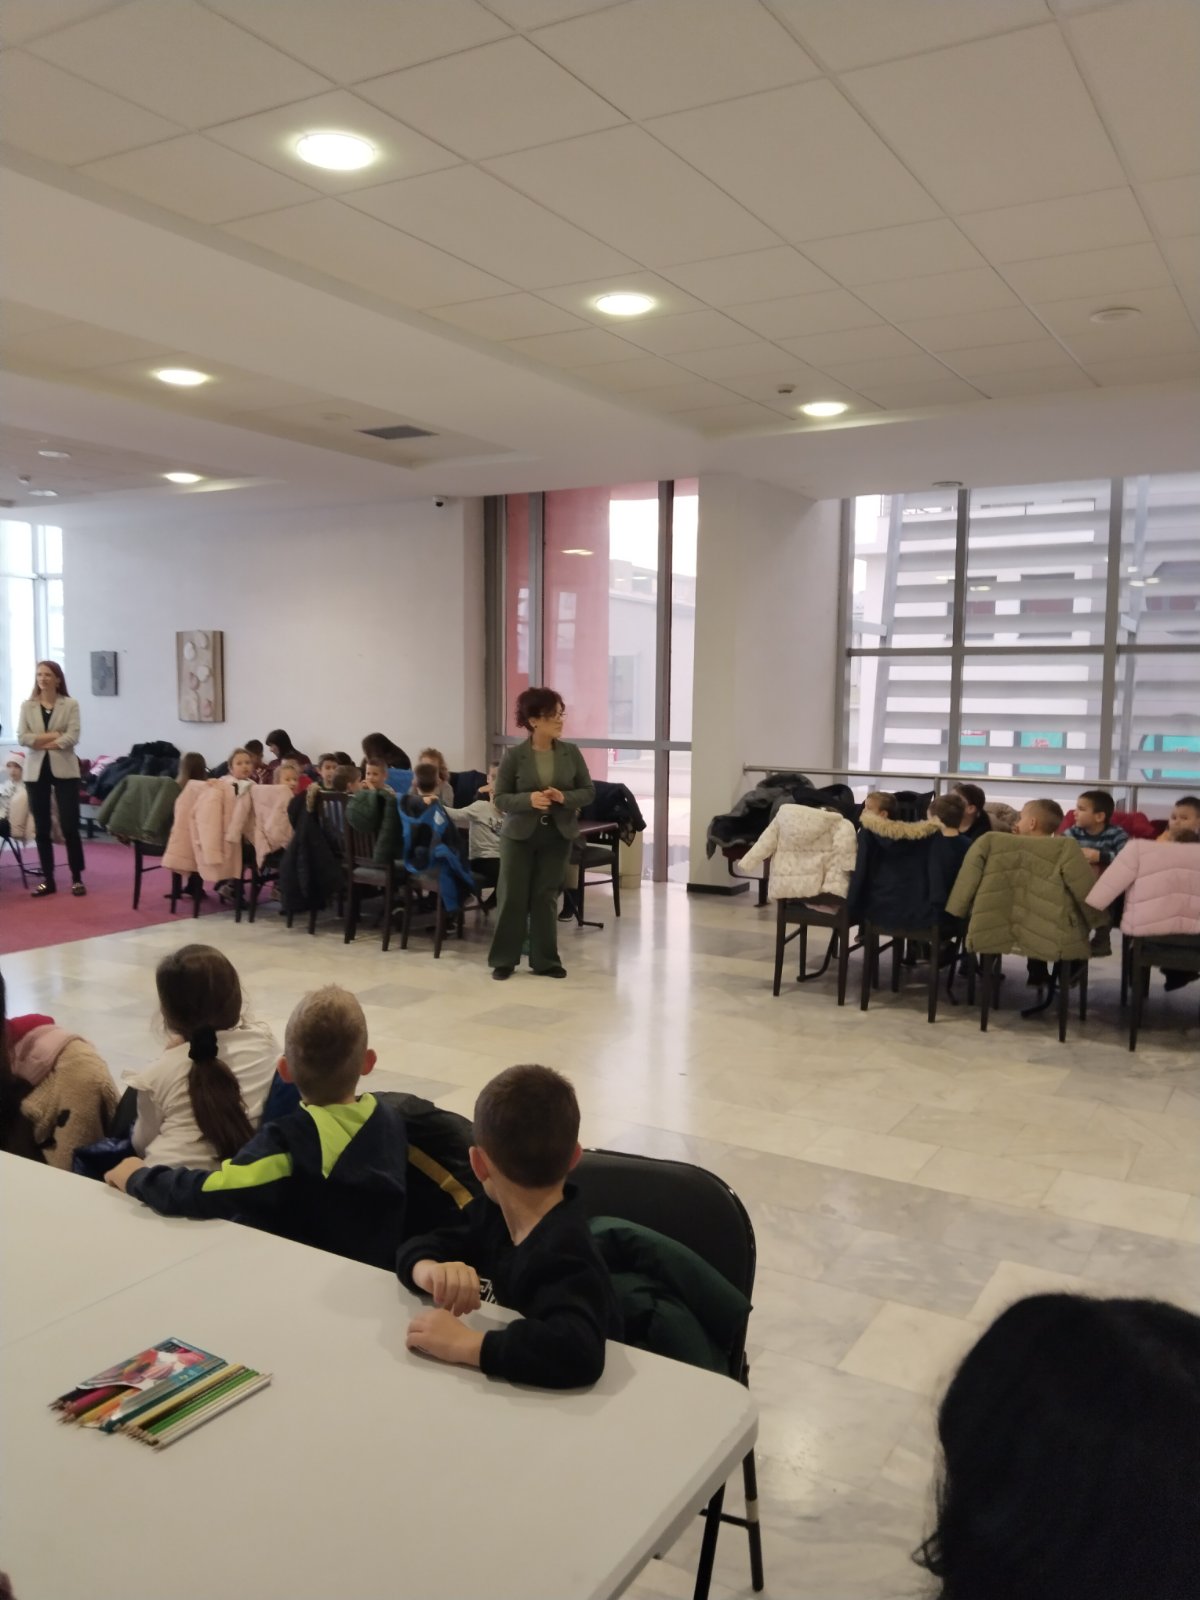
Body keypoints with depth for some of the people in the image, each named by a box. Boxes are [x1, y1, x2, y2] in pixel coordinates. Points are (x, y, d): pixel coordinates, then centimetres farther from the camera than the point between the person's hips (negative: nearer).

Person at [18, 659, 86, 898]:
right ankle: (47, 879, 13)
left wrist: (42, 742, -11)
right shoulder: (27, 706, 8)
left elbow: (73, 737, -9)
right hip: (36, 770, 3)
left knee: (69, 825, -4)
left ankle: (77, 878, 4)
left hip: (64, 769, -3)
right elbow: (22, 737, -3)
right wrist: (52, 736, -12)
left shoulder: (70, 705, 1)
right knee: (42, 827, 6)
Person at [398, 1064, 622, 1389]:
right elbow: (419, 1247, -2)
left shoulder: (563, 1255, -27)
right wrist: (430, 1270, -23)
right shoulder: (496, 1214, -2)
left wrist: (462, 1343, -36)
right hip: (510, 1390, 7)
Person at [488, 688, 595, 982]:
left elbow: (589, 791, 2)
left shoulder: (571, 752, -1)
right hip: (519, 835, -2)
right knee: (512, 897, 4)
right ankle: (503, 960, 16)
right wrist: (529, 799, -24)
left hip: (557, 836, 2)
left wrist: (565, 798, -18)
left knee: (546, 897, 9)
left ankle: (545, 960, 19)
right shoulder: (514, 755, -8)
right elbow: (501, 798, -6)